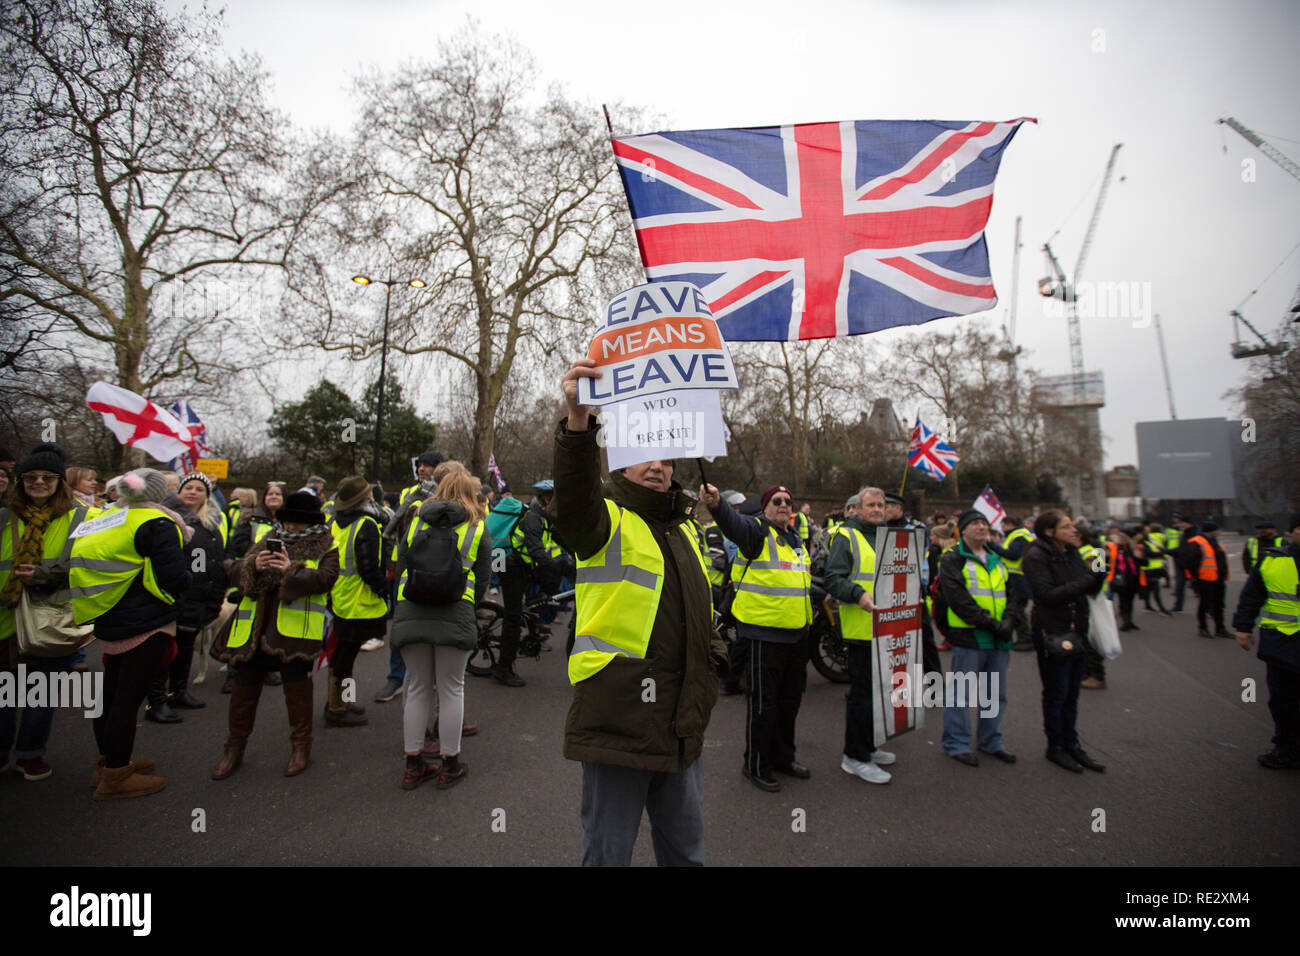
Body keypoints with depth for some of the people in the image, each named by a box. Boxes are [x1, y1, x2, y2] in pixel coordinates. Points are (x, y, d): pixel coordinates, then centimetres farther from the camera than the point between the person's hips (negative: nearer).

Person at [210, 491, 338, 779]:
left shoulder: (325, 548, 2)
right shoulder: (265, 543, 17)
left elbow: (326, 578, -14)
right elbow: (235, 574, 10)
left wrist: (291, 570, -25)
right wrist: (254, 566, -12)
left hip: (295, 633, -5)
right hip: (254, 630, 5)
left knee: (297, 688, 5)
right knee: (245, 688, 12)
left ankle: (300, 747, 21)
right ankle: (234, 749, 29)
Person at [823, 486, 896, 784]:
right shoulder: (846, 536, -7)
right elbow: (833, 578, -14)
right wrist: (858, 595, -28)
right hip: (860, 628, -8)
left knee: (875, 688, 17)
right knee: (862, 691, -4)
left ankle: (867, 746, 31)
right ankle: (854, 756, 7)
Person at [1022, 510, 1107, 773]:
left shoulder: (1072, 553, 9)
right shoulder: (1036, 556, -14)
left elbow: (1089, 590, 8)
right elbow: (1048, 594, -23)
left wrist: (1098, 577, -14)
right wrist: (1088, 582, -21)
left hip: (1076, 630, 7)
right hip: (1052, 633, -7)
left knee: (1072, 692, 15)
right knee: (1056, 693, 4)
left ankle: (1071, 744, 27)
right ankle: (1055, 746, 19)